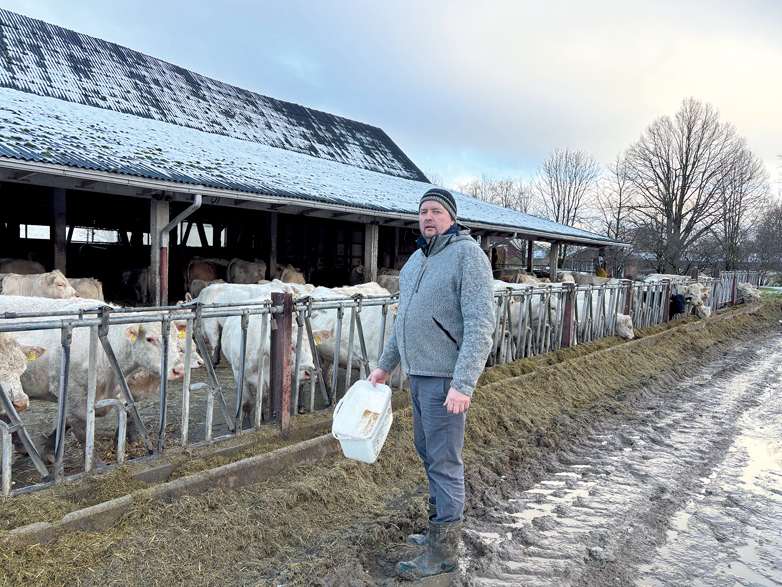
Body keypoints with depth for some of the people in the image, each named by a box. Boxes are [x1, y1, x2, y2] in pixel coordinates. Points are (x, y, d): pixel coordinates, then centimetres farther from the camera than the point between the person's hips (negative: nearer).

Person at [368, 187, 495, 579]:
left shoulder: (468, 254, -13)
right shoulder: (416, 259, 14)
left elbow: (480, 324, -20)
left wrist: (463, 384, -27)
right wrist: (385, 365, 23)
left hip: (445, 378, -8)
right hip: (417, 374, 9)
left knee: (444, 462, 0)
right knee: (428, 454, 19)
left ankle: (444, 550, 14)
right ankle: (439, 528, 36)